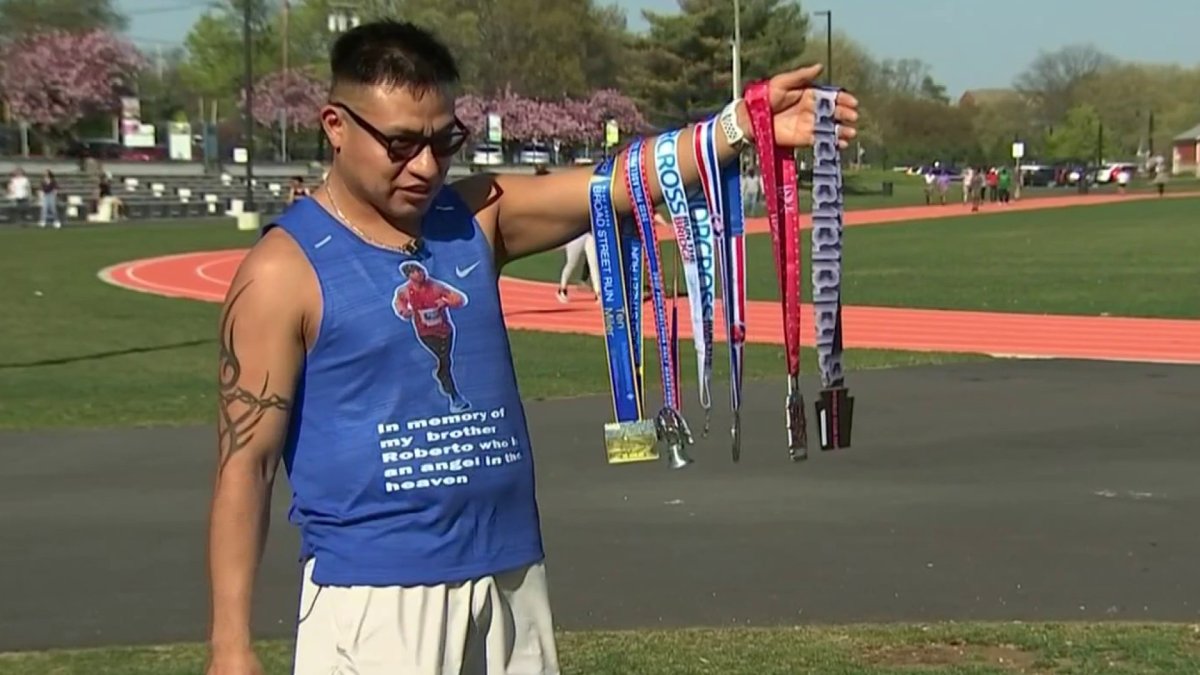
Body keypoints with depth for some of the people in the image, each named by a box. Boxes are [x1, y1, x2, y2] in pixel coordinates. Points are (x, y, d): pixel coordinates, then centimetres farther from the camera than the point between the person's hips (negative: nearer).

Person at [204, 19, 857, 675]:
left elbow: (618, 184, -6)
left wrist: (742, 124, -21)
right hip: (371, 602, -5)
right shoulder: (284, 270, -9)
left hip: (511, 579, 5)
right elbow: (244, 464, -9)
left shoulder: (476, 216, 6)